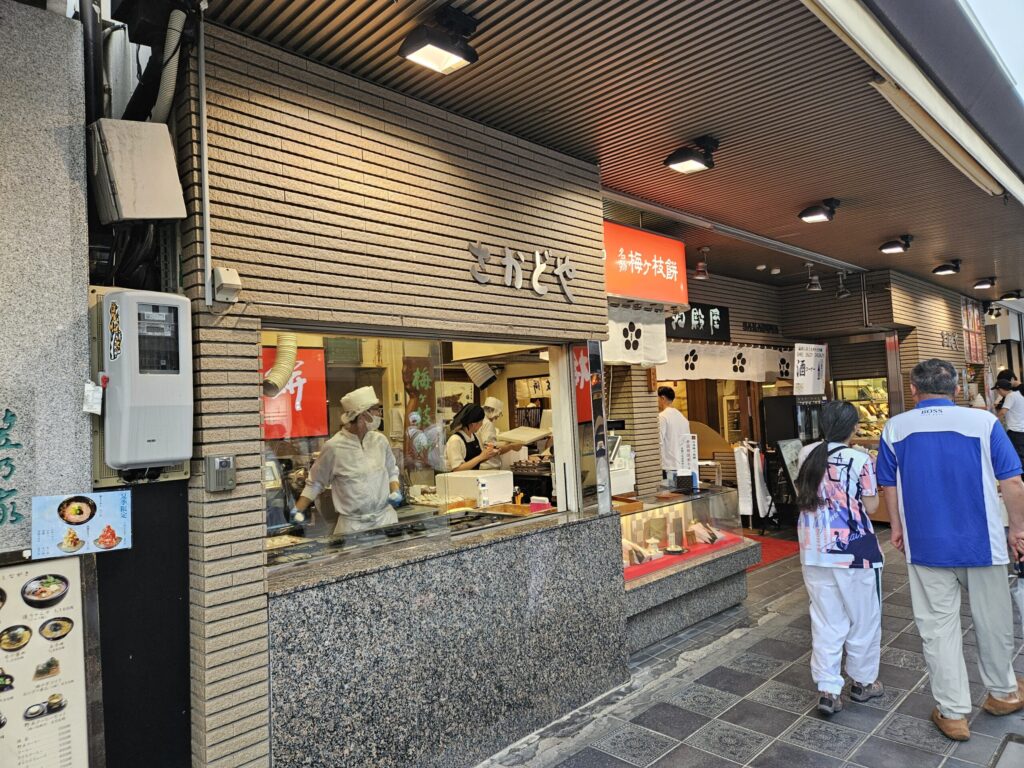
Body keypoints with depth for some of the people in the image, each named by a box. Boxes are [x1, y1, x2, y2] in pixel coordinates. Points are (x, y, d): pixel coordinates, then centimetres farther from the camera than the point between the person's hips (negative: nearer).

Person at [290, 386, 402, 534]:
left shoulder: (380, 440, 1)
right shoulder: (334, 447, -12)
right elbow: (315, 482, 0)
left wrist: (395, 491, -1)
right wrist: (298, 510, -6)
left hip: (385, 517, 4)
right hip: (352, 523, -4)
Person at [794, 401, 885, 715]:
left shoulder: (807, 454, 1)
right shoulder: (859, 459, -12)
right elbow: (870, 506, -5)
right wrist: (870, 472, 6)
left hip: (814, 550, 4)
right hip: (854, 550, -4)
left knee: (825, 621, 10)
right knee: (864, 619, 16)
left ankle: (827, 690, 10)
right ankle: (863, 682, 30)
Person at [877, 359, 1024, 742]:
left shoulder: (894, 429, -4)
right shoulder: (983, 421, -8)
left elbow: (888, 487, 3)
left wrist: (897, 528, 17)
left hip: (925, 544, 0)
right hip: (982, 542, 0)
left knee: (938, 626, 9)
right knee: (992, 621, 20)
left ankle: (953, 712, 17)